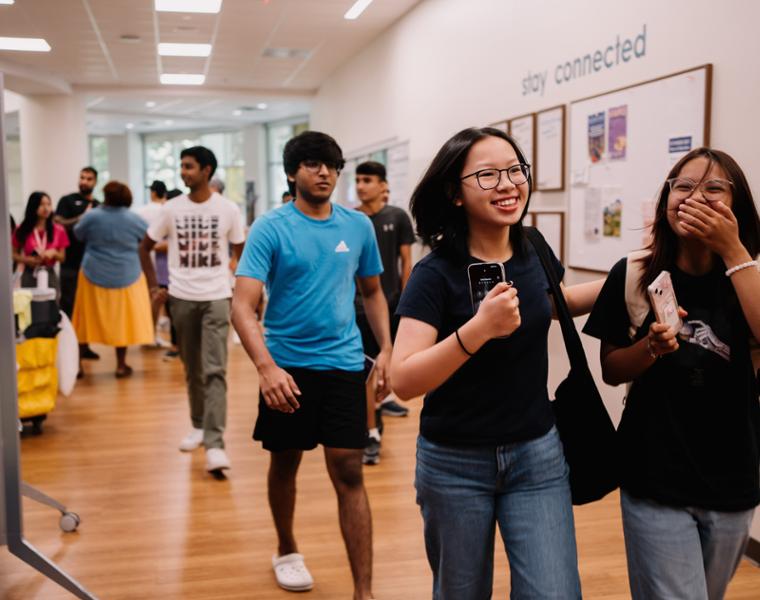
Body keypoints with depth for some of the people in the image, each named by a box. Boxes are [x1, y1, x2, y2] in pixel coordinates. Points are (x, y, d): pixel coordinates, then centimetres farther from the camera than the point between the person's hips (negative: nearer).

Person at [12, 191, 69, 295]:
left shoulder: (58, 230, 3)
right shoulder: (22, 230, -1)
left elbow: (62, 258, 7)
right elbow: (14, 255, 6)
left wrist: (54, 253, -14)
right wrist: (27, 260, -13)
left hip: (50, 276, 1)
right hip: (29, 277, -1)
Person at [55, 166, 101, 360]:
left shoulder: (99, 206, 15)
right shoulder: (67, 200, 2)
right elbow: (58, 224, -11)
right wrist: (82, 218, -18)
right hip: (71, 263, -5)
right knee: (68, 305, -2)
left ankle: (83, 345, 17)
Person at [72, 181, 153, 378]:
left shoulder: (91, 217, -7)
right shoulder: (134, 219, -6)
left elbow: (78, 235, 10)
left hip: (94, 276, 1)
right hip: (126, 277, 0)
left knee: (90, 318, 11)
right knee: (122, 319, 7)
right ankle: (121, 365, 11)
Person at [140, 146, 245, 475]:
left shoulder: (228, 209, -3)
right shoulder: (172, 208, 1)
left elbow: (242, 253, 7)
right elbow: (144, 248, 12)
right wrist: (154, 286, 6)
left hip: (216, 297, -2)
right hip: (182, 298, 3)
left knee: (214, 370, -10)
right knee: (192, 369, 13)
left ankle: (214, 444, -12)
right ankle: (198, 425, 32)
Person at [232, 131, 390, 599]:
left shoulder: (359, 226, 3)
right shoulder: (270, 228, -8)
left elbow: (373, 292, 16)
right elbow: (243, 306, -16)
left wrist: (386, 348, 3)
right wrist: (267, 367, -30)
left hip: (344, 364, 2)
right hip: (287, 366, -1)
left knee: (349, 474, -2)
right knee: (285, 463, 16)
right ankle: (287, 550, 40)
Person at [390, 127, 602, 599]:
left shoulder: (535, 253, -1)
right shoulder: (436, 274, -17)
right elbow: (404, 381, -26)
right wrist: (478, 328, -38)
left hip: (538, 454, 4)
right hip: (455, 463, -3)